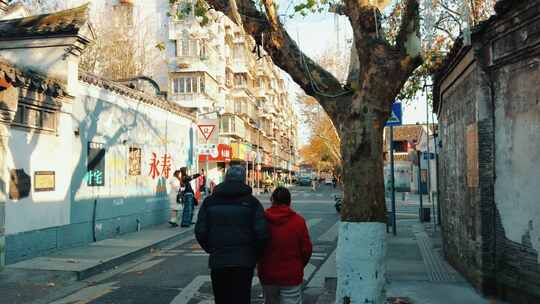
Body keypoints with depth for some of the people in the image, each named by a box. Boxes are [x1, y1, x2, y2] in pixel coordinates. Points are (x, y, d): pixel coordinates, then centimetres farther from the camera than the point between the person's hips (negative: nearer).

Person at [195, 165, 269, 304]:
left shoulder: (209, 201, 3)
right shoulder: (251, 202, -3)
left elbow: (200, 232, -1)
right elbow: (261, 233, -10)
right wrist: (256, 255, 5)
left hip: (217, 261, 2)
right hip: (244, 262, -2)